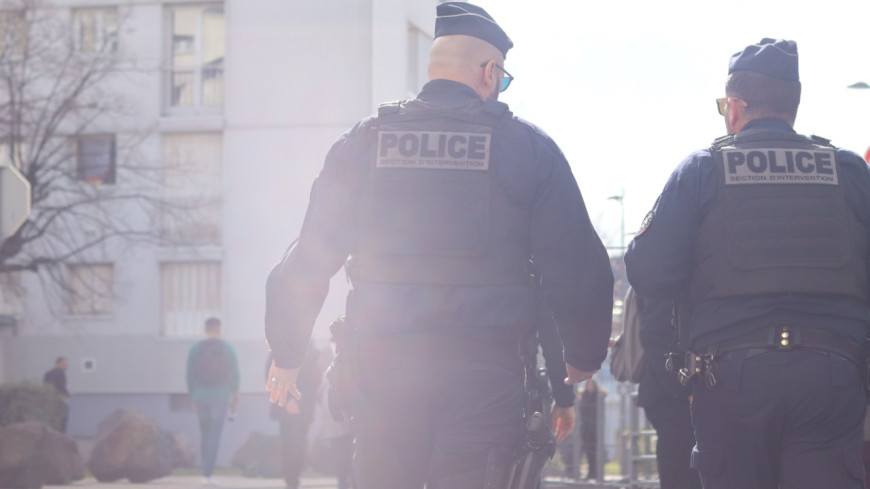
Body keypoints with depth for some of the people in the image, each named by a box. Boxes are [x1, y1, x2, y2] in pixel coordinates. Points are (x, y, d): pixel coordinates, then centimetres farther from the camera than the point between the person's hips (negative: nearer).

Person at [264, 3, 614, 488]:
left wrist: (287, 356, 18)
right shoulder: (527, 146, 3)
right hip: (484, 373, -2)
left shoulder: (362, 143, 7)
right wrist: (585, 358, 18)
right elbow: (578, 270, 3)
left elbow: (307, 263, 6)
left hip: (382, 370, 2)